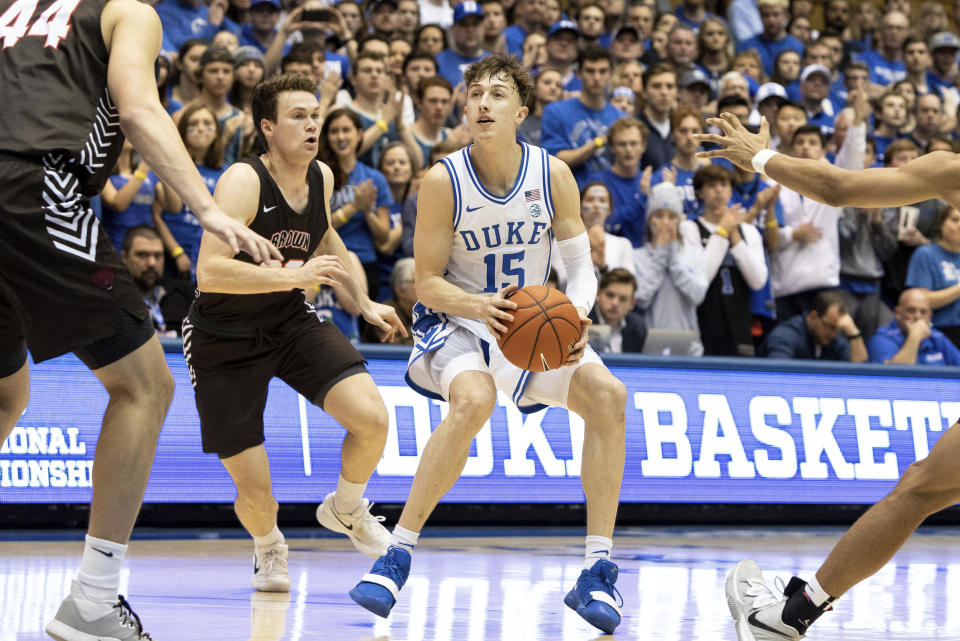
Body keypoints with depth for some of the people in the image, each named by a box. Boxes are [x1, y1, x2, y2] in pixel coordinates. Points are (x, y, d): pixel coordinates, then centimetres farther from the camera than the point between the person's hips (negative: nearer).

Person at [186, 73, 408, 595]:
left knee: (372, 418, -18)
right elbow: (209, 272, -37)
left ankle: (345, 510, 15)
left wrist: (364, 303, 14)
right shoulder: (244, 182, -26)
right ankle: (268, 548, 34)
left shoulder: (321, 178, -4)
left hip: (292, 323, 5)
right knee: (255, 491, -5)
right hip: (225, 340, -5)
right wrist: (295, 275, -40)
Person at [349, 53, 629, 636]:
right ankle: (398, 555, -25)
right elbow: (428, 283, -12)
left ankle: (598, 571, -13)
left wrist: (576, 315, -24)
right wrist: (480, 306, -32)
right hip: (459, 321, -4)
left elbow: (581, 264, -2)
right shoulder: (443, 182, -15)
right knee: (474, 400, -35)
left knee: (607, 395, -19)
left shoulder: (553, 175, -8)